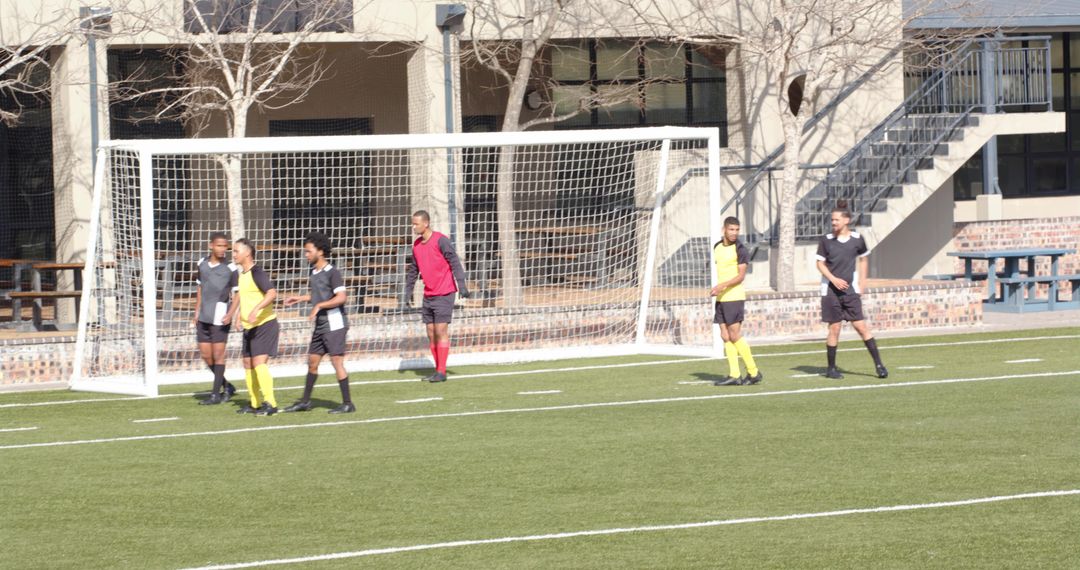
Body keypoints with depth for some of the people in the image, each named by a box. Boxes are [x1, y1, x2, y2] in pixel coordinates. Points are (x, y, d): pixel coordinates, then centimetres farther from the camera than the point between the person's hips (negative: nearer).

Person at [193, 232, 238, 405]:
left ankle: (216, 394, 4)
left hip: (220, 315, -5)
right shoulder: (201, 264, 9)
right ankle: (227, 386, 24)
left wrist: (230, 314, -16)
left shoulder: (230, 268, -6)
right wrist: (197, 312, 16)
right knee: (206, 354, 8)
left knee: (218, 354, -3)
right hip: (204, 316, 5)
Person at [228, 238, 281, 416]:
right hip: (249, 327, 10)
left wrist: (255, 310, -40)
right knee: (248, 364, 12)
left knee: (259, 362, -17)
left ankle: (270, 404, -16)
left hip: (264, 324, -10)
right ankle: (255, 404, 21)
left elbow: (272, 293, -31)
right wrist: (241, 317, 25)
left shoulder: (257, 273, -16)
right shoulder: (242, 274, 13)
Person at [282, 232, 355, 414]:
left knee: (337, 362, -7)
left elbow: (341, 297, -23)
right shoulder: (314, 272, 11)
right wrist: (300, 298, 23)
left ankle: (347, 404, -1)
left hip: (334, 323, -9)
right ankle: (305, 401, 22)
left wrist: (319, 305, -24)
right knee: (312, 361, 13)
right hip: (321, 325, 9)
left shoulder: (332, 273, -15)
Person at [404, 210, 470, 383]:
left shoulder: (441, 241, -12)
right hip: (428, 296, 7)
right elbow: (413, 270, 20)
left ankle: (441, 372, -6)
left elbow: (455, 263, -16)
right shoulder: (417, 245, 10)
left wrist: (462, 285, -23)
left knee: (441, 331, -8)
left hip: (444, 294, -7)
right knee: (431, 334, 6)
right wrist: (408, 290, 17)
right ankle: (438, 370, 12)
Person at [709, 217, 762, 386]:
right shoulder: (717, 248, 13)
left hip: (734, 297, -7)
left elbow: (741, 275, -13)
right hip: (721, 298, 7)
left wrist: (722, 286, -23)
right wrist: (716, 289, 10)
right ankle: (734, 375, 5)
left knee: (735, 335, -9)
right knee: (725, 336, 4)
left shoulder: (740, 249, -8)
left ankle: (753, 372, -2)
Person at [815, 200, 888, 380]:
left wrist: (862, 281, 9)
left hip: (851, 290, 0)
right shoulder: (826, 240, -3)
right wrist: (834, 279, -13)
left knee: (861, 326, -5)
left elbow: (863, 259, 16)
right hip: (831, 290, 0)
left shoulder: (857, 239, 0)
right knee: (834, 328, 1)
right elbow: (820, 263, 1)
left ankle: (878, 364, 0)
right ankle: (831, 369, 12)